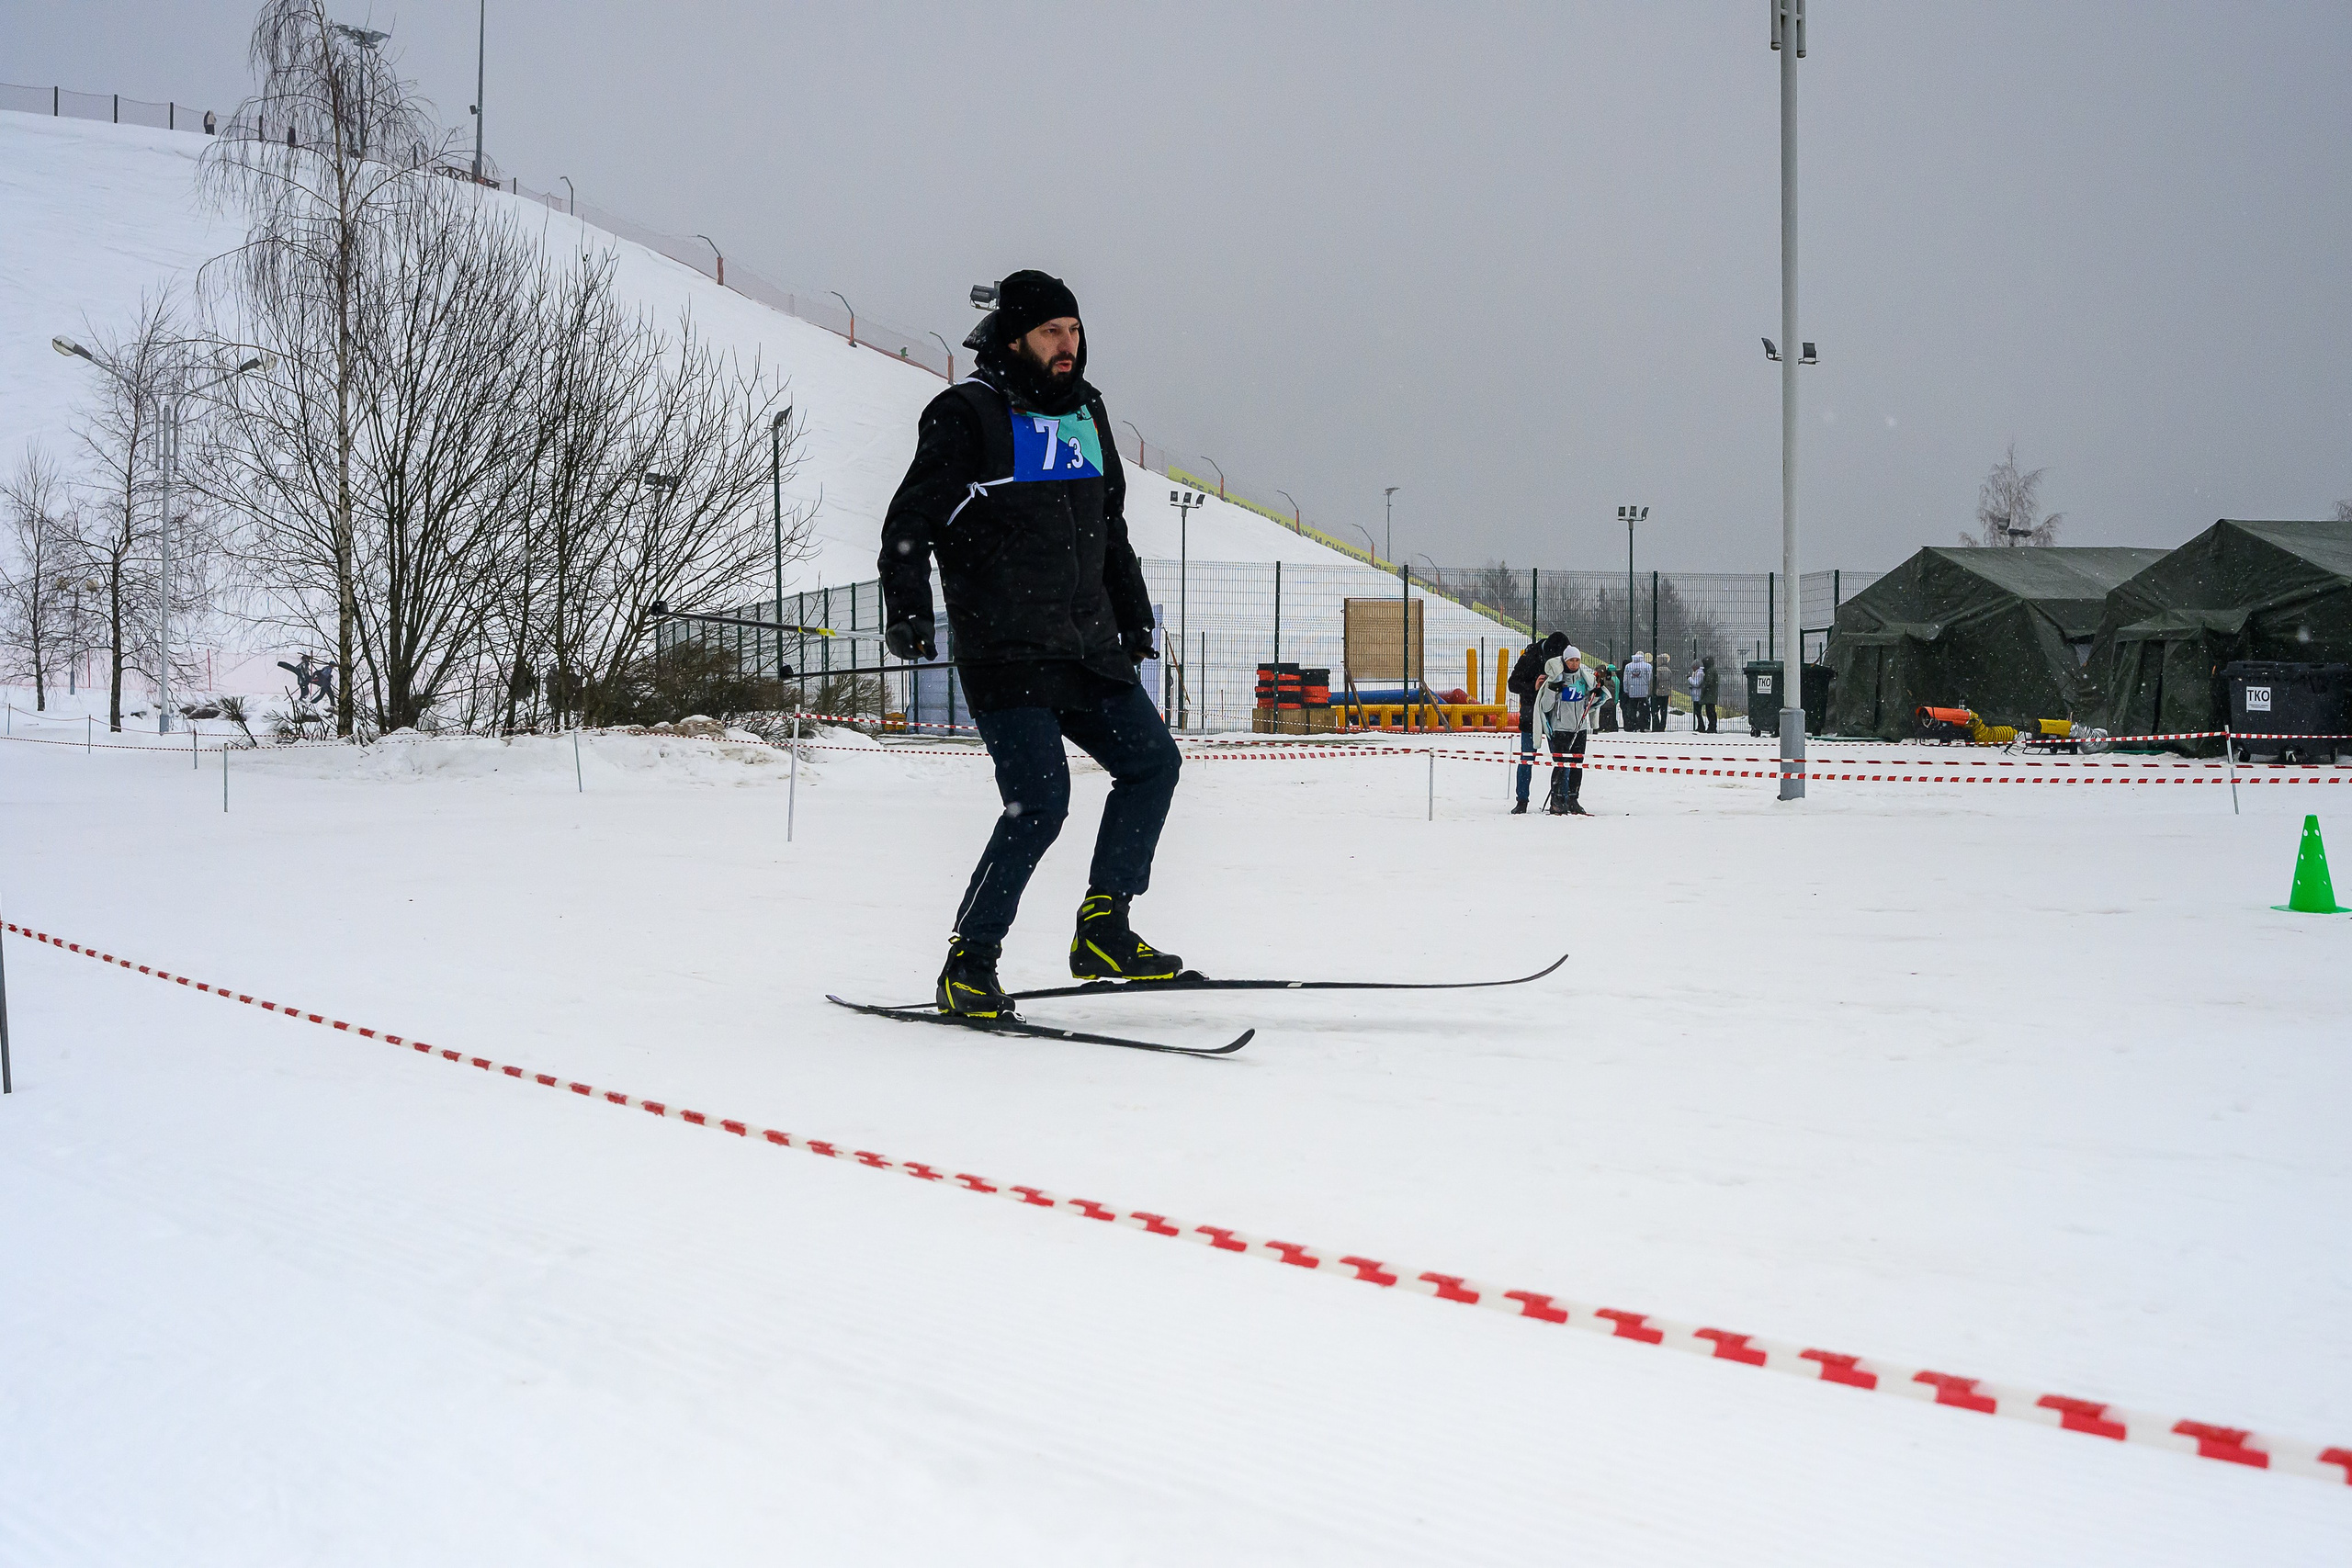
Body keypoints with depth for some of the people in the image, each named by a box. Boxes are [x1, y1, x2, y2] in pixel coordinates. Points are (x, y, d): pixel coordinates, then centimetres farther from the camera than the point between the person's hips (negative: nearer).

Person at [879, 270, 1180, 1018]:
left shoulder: (1084, 411, 16)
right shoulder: (968, 415, -6)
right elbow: (911, 520, -9)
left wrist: (1134, 617, 29)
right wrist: (908, 611, -20)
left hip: (1087, 648, 8)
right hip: (1005, 653, -8)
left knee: (1151, 761, 5)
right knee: (1040, 801, -15)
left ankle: (1102, 931, 14)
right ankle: (968, 962, -3)